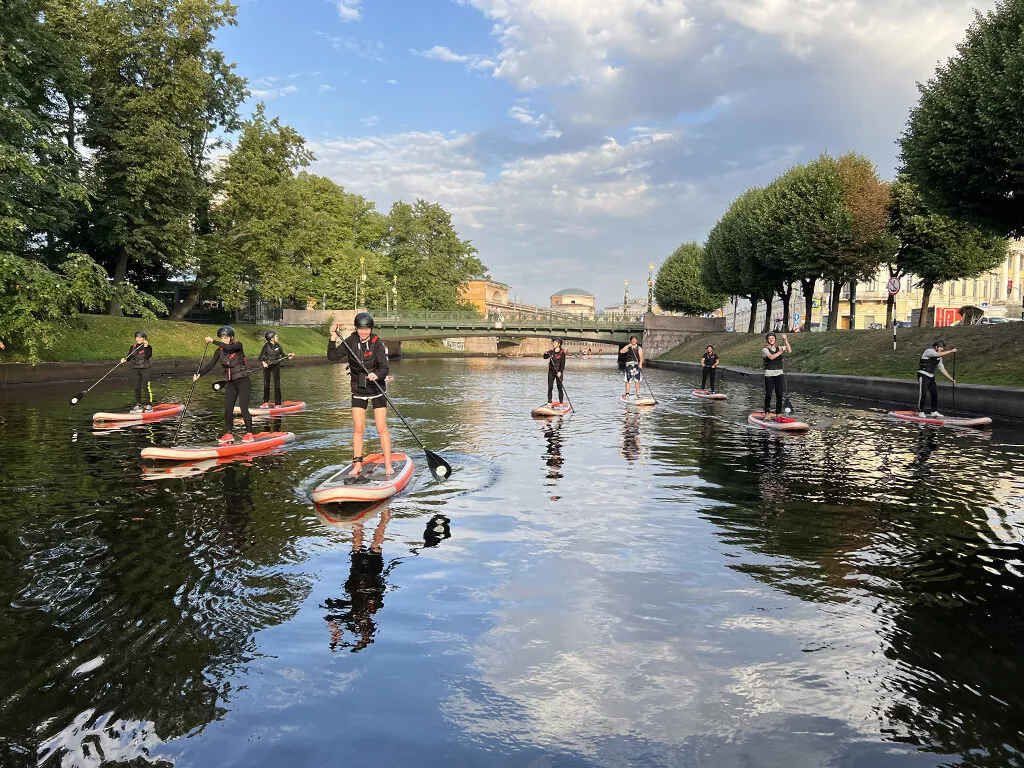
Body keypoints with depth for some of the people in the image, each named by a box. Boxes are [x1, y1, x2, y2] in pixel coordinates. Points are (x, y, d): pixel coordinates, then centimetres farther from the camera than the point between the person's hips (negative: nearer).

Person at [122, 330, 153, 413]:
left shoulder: (148, 346, -2)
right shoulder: (133, 347, 11)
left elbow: (149, 356, -17)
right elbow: (129, 357, 5)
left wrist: (146, 347, -27)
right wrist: (125, 359, -15)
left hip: (146, 369, -4)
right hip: (135, 369, 4)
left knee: (147, 387, -6)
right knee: (137, 388, 6)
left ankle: (149, 405, 0)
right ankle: (138, 405, 13)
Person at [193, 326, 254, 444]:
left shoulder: (238, 345, -10)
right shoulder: (220, 350, 3)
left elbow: (229, 347, -33)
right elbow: (210, 365, -3)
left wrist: (213, 341, -30)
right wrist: (199, 374, -17)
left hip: (243, 382, -5)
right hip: (231, 383, 5)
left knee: (243, 408, -9)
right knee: (228, 409, 2)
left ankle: (249, 434, 3)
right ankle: (229, 434, 13)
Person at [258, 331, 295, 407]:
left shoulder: (278, 345, 0)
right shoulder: (266, 346, -9)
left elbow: (283, 355, 5)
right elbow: (261, 357, -12)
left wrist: (288, 355, -14)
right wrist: (263, 362, -31)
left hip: (276, 367, 2)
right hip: (267, 366, -1)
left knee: (277, 385, -3)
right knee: (266, 385, 7)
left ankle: (278, 403, 2)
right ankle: (266, 402, 19)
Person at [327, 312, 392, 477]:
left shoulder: (377, 344, -15)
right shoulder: (350, 342, -3)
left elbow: (384, 368, -23)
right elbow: (333, 357, -5)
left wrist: (376, 375, -43)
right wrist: (333, 339, -17)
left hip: (377, 390, -3)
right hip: (358, 391, 3)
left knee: (382, 428, -3)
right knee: (358, 428, 4)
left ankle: (388, 465, 3)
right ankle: (357, 464, 13)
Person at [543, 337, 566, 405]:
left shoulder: (562, 352, -6)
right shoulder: (551, 351, 7)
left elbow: (563, 363, -11)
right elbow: (545, 357, 0)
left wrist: (560, 371, -20)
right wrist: (546, 353, -20)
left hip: (558, 372, -4)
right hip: (551, 371, 4)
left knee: (560, 387, 0)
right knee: (550, 387, 3)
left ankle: (561, 403, 5)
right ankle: (549, 402, 9)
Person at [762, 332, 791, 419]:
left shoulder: (779, 348, 9)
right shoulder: (765, 350, -2)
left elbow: (790, 351, -8)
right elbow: (771, 357, -20)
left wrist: (786, 340, -13)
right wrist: (781, 351, -18)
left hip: (779, 373, 3)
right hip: (769, 374, -3)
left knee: (779, 394, -1)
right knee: (768, 394, 2)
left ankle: (778, 414, 4)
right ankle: (767, 413, 15)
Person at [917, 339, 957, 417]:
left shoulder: (939, 358, 13)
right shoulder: (928, 351, -9)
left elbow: (942, 369, 15)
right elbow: (939, 354, -27)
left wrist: (951, 378, 9)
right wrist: (951, 351, -22)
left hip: (931, 377, 8)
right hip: (923, 375, -8)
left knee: (934, 394, 3)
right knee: (922, 394, -7)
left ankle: (934, 412, 8)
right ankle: (920, 412, 0)